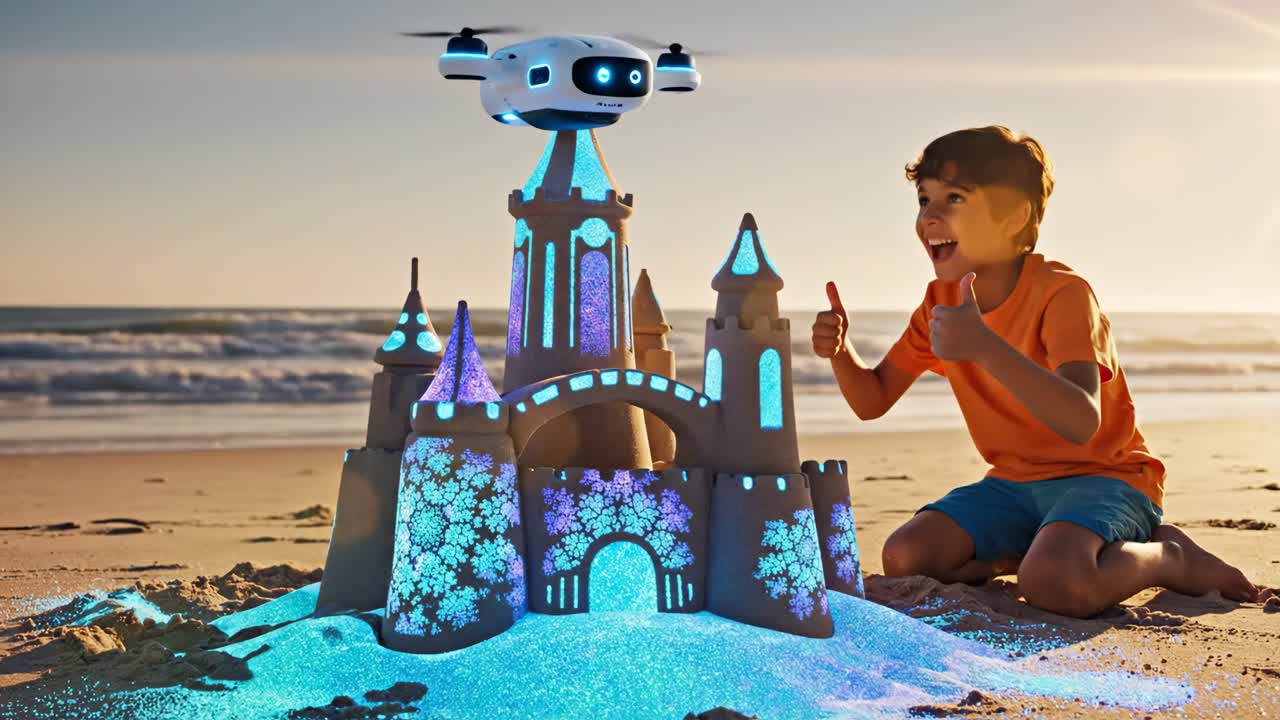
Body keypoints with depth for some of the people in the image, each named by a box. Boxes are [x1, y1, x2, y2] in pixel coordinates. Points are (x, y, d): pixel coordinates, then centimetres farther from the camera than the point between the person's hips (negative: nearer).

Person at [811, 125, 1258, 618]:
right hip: (1014, 482, 6)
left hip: (1101, 474, -6)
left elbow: (1083, 423, -36)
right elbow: (872, 402, 6)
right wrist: (840, 351, -16)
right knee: (903, 558, -16)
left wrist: (986, 347, -48)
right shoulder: (942, 302, 1)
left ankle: (1169, 558, -5)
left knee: (1053, 584, -35)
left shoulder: (1062, 293, -21)